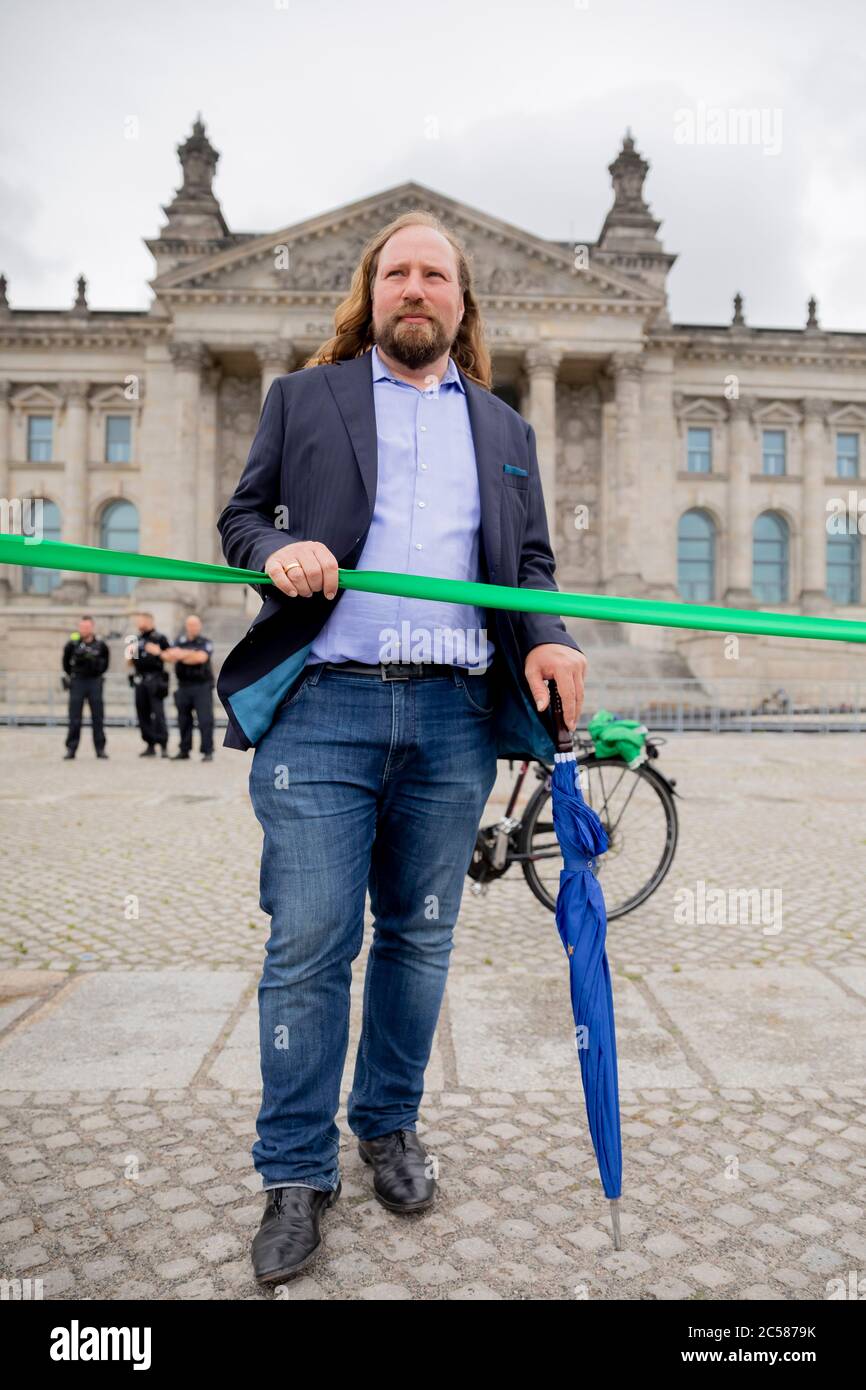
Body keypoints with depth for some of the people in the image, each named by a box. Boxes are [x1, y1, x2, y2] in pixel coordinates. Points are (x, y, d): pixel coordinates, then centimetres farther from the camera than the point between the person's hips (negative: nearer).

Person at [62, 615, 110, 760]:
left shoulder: (100, 644, -5)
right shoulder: (73, 643, -6)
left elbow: (106, 659, 11)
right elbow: (66, 659, 10)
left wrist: (100, 672, 6)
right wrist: (68, 675, 14)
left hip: (95, 682, 0)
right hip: (77, 682, 0)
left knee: (97, 717, 4)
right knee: (74, 718, 1)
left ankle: (100, 749, 10)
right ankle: (71, 749, 7)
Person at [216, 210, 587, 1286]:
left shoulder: (505, 428, 21)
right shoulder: (302, 397, 15)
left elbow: (531, 562, 19)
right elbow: (241, 514, 14)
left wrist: (548, 637, -2)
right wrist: (275, 550, -9)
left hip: (454, 715, 3)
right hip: (323, 705, -2)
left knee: (419, 938, 10)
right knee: (308, 946, -2)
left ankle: (389, 1126, 31)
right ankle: (297, 1175, 15)